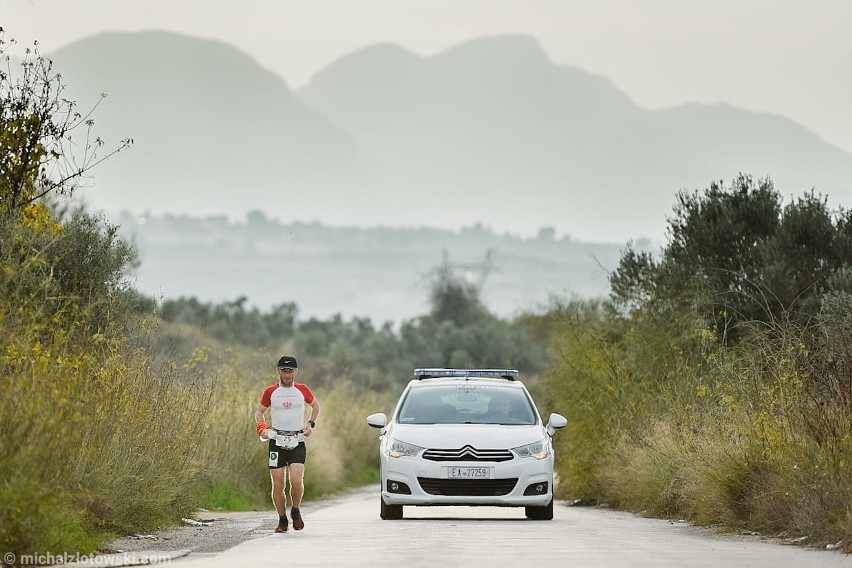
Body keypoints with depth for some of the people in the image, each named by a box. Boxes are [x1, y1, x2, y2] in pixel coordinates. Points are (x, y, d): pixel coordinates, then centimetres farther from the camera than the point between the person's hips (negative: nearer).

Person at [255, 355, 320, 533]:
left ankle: (296, 511, 9)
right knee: (278, 485, -3)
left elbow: (315, 406, 22)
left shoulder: (302, 390, 4)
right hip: (276, 442, 1)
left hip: (297, 442, -1)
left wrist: (311, 423, 6)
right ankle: (282, 520, 15)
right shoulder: (271, 391, 4)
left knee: (297, 480, -17)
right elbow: (259, 413, 15)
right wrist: (262, 427, -4)